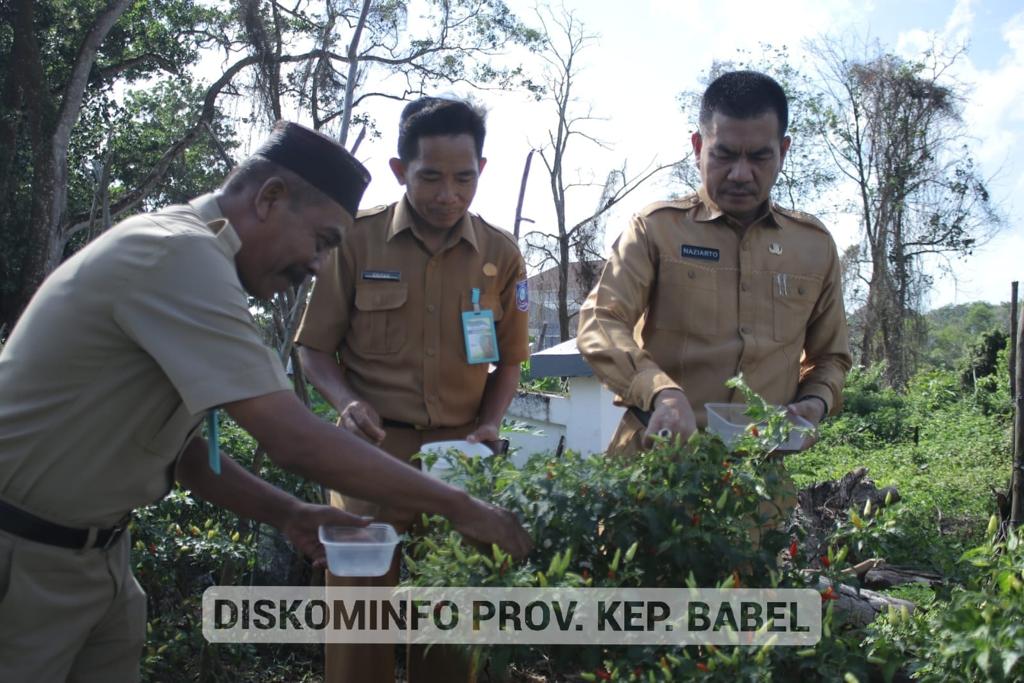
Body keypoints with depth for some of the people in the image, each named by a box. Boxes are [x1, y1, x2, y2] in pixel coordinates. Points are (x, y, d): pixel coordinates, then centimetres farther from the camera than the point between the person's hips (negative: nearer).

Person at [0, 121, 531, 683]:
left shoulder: (182, 254, 7)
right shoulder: (181, 256, -25)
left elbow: (175, 442, 10)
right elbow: (295, 442, -30)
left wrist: (287, 514, -2)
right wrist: (461, 508, -21)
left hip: (87, 547, 9)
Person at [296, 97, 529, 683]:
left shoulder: (501, 254, 4)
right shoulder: (358, 241, -2)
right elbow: (316, 348, 5)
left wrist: (488, 426, -2)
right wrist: (347, 402, -13)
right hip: (374, 449, -2)